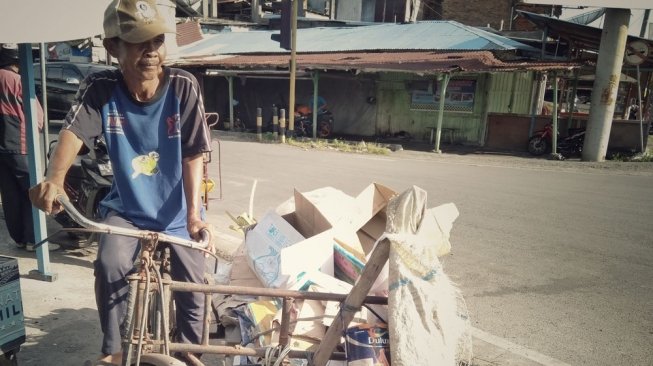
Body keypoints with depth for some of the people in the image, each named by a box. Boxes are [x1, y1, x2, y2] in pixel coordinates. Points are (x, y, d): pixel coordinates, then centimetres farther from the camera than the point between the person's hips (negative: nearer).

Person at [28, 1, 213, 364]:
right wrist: (54, 179, -47)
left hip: (178, 210, 0)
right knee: (110, 265, -24)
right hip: (127, 208, 0)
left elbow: (193, 155, -18)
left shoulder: (184, 86, -18)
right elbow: (73, 132, -27)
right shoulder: (100, 89, -14)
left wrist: (194, 211, -27)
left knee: (192, 287, 4)